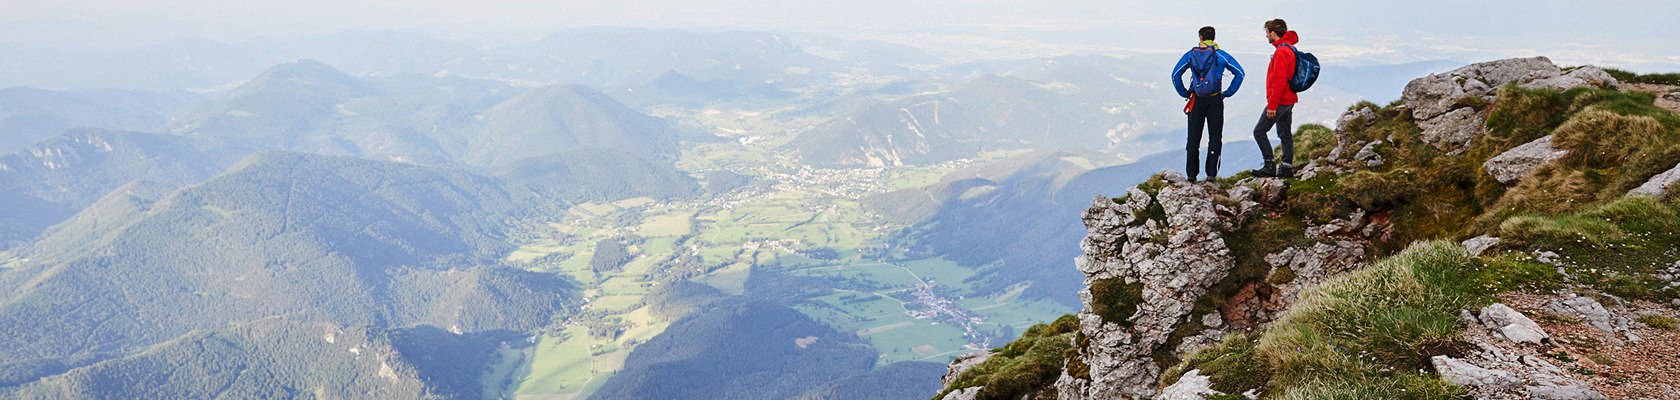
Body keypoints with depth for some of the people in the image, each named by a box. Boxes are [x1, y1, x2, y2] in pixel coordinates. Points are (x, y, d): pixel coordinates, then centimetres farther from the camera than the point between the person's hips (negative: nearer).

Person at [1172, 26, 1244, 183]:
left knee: (1194, 138, 7)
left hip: (1197, 100, 1)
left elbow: (1176, 75, -2)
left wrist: (1184, 93, 4)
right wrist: (1228, 93, 3)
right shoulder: (1221, 55, 1)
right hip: (1215, 100, 0)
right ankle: (1211, 173, 3)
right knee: (1215, 137, 6)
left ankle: (1191, 173, 6)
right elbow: (1239, 73, -2)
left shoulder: (1191, 54, 1)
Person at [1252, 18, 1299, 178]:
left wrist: (1272, 105, -21)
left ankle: (1270, 166, -4)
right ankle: (1287, 167, 13)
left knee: (1259, 131, -5)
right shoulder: (1289, 49, 15)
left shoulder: (1281, 51, -17)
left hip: (1280, 101, -10)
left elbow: (1280, 80, -23)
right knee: (1284, 134, 11)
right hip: (1288, 100, 10)